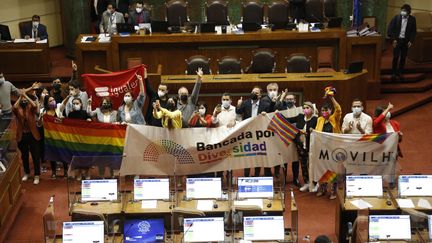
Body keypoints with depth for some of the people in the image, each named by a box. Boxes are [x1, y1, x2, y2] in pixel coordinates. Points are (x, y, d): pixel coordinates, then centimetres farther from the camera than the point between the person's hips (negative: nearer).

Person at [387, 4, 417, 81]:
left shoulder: (412, 19, -1)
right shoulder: (396, 17, -6)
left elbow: (414, 31, 4)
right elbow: (390, 28, -4)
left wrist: (411, 41, -5)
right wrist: (393, 39, -10)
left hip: (406, 41, 2)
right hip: (397, 40, -2)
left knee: (403, 58, 6)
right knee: (396, 57, -4)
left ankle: (400, 73, 17)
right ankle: (393, 73, 5)